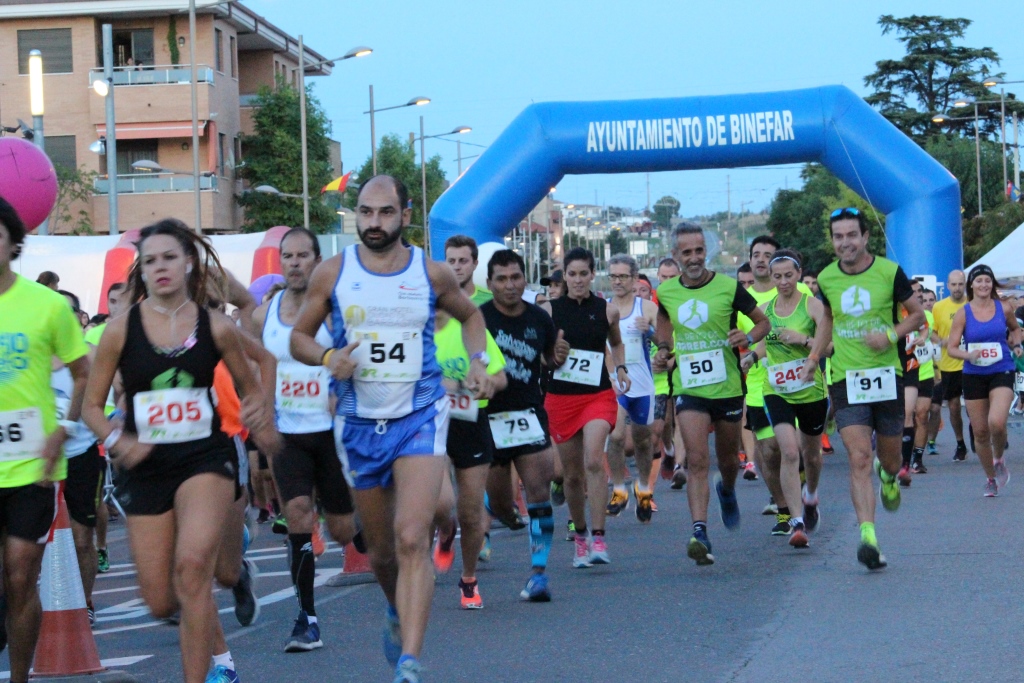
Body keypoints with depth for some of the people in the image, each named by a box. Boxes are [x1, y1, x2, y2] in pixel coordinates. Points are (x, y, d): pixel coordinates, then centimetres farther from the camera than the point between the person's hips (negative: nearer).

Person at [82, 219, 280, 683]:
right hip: (145, 466, 2)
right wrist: (117, 440, -16)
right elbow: (92, 407, 3)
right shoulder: (120, 330, -2)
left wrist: (261, 418, -6)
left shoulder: (217, 328, 0)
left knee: (192, 564, -27)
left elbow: (250, 389, 15)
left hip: (206, 457, -2)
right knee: (161, 602, 4)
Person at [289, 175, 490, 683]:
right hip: (358, 425, 2)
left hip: (420, 417, -2)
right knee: (380, 549, 13)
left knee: (411, 540, -19)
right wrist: (327, 357, -13)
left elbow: (470, 315, 21)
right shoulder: (332, 274, -1)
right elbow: (299, 336, 8)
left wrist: (478, 361, 3)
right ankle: (398, 612, 46)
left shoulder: (432, 274, 0)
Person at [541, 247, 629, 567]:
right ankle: (580, 535, 27)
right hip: (560, 397, 1)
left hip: (598, 395, -1)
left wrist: (621, 368, 8)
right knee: (572, 474, 7)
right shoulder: (549, 310, 2)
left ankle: (598, 539, -22)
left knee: (594, 461, -22)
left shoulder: (607, 311, 4)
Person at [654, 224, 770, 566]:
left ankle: (727, 489, 50)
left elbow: (763, 322, 3)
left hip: (727, 387, 0)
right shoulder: (666, 293, 1)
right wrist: (664, 349, 3)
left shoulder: (729, 287, -6)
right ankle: (699, 532, -22)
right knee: (696, 460, -15)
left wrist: (749, 337, -18)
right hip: (689, 389, 0)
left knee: (728, 460, 15)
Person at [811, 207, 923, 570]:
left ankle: (888, 476, 50)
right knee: (859, 459, -13)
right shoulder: (826, 279, 3)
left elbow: (918, 314, 5)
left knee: (890, 458, 12)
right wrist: (813, 357, 10)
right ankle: (868, 537, -20)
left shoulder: (889, 272, -5)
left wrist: (892, 334, -13)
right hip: (846, 379, 0)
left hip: (887, 376, 0)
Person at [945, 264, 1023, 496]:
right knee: (980, 431, 4)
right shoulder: (963, 314, -2)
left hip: (1002, 373, -1)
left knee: (996, 422, -24)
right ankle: (991, 479, 23)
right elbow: (951, 348, -2)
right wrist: (968, 355, -21)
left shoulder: (1004, 309, 1)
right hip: (973, 375, 1)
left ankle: (998, 460, 7)